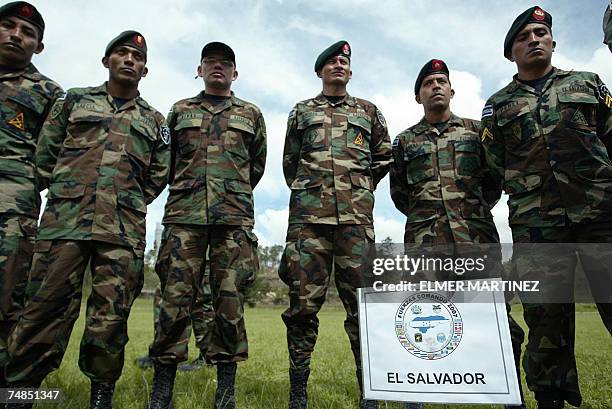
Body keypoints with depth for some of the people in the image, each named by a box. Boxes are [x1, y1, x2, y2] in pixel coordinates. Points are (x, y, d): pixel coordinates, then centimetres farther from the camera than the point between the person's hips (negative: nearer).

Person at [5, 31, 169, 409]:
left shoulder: (154, 120, 18)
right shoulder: (74, 100, 18)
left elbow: (160, 174, 17)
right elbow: (44, 155, 17)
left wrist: (129, 204, 12)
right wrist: (65, 194, 12)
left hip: (124, 231, 1)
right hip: (65, 221, 0)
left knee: (111, 313, 1)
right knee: (48, 304, -1)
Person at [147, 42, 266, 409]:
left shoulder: (251, 114, 18)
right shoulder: (180, 110, 19)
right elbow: (168, 161, 24)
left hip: (234, 218, 0)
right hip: (184, 215, 1)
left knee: (231, 297, -2)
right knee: (176, 296, -3)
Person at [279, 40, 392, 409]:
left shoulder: (368, 111, 20)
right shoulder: (302, 112, 20)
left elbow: (385, 156, 22)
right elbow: (289, 161, 23)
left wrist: (362, 186, 14)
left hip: (356, 216, 1)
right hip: (309, 215, 0)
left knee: (362, 302, 0)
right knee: (304, 302, -2)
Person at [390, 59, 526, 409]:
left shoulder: (476, 130, 16)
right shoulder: (404, 141, 15)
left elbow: (494, 177, 17)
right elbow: (398, 192, 19)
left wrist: (475, 209, 12)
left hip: (479, 238, 1)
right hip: (425, 242, 0)